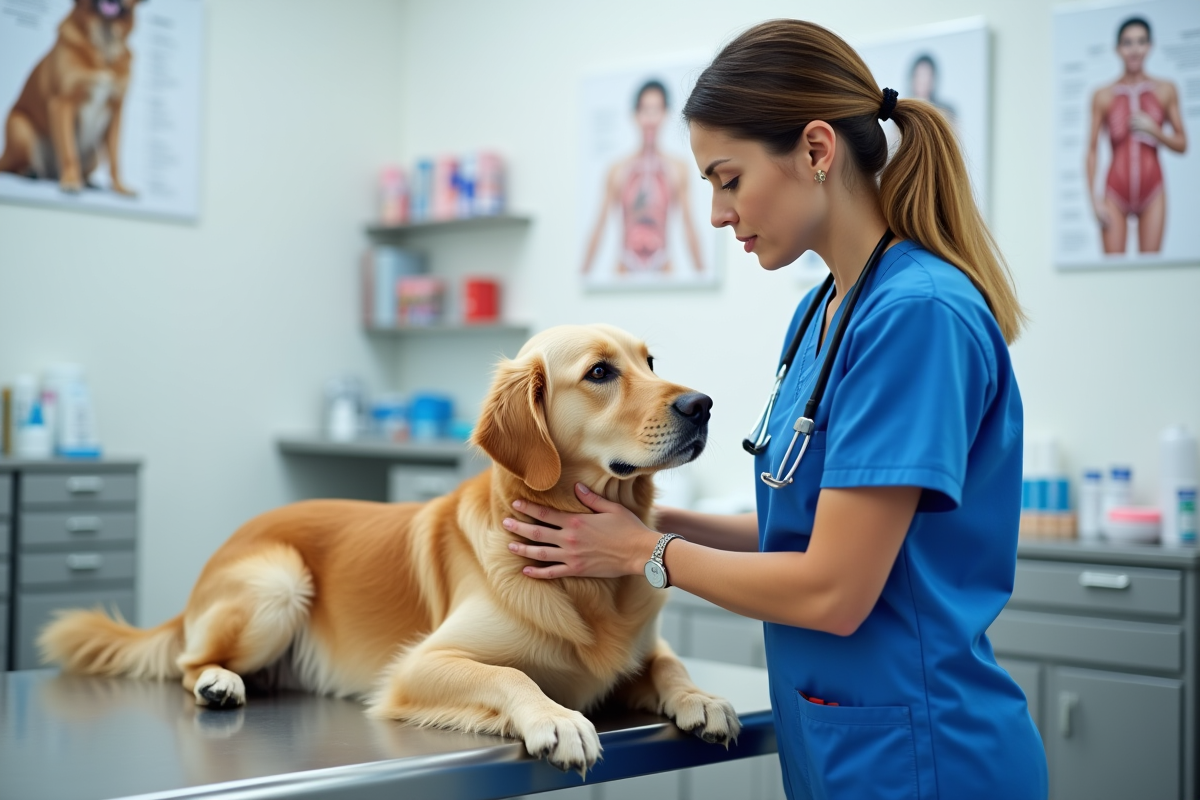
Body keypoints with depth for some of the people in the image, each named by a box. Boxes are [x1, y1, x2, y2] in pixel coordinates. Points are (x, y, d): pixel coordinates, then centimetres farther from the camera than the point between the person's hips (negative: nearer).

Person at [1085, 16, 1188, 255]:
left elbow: (1182, 144, 9)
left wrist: (1153, 130, -9)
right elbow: (1092, 150, 2)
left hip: (1151, 190, 1)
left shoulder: (1165, 90, 6)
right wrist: (1094, 198, -5)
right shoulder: (1103, 96, 2)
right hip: (1116, 191, -1)